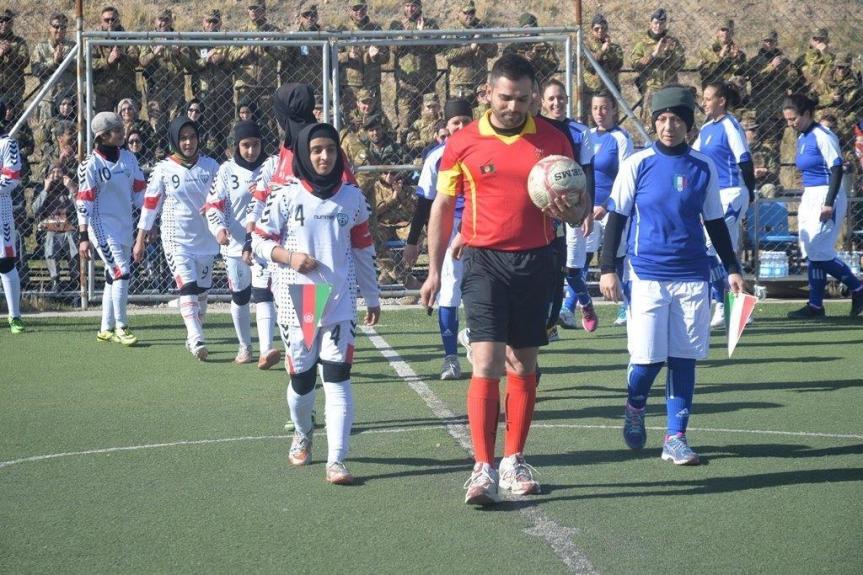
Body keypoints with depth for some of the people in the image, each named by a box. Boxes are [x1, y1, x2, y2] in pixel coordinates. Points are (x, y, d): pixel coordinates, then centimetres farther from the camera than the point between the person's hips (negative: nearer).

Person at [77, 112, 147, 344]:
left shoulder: (128, 158, 7)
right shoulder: (91, 165, -11)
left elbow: (139, 192, 12)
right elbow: (84, 203, -13)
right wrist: (83, 237, -16)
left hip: (125, 225, 7)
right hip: (103, 226, -7)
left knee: (113, 276, 12)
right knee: (122, 272, -14)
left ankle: (106, 329, 20)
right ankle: (120, 327, -6)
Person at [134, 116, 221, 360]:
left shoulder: (210, 165, 2)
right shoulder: (163, 170, -4)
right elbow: (150, 204, 0)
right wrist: (140, 240, 1)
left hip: (205, 237, 3)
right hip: (176, 238, -3)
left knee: (202, 290, 9)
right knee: (187, 287, -16)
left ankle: (192, 338, 24)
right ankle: (197, 340, -25)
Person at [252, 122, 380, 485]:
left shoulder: (352, 197, 7)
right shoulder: (286, 196, 0)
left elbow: (362, 249, 13)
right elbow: (260, 240, 3)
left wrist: (372, 298, 15)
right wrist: (289, 256, -15)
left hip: (340, 301, 1)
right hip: (297, 302, -1)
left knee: (338, 378, -9)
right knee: (301, 377, 8)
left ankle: (336, 461, -11)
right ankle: (303, 435, 39)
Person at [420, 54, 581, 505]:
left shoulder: (553, 141, 2)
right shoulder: (463, 142, -1)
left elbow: (574, 208, 9)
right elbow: (442, 207, 7)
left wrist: (566, 212, -16)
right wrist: (434, 271, 6)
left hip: (536, 261, 2)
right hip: (485, 261, -2)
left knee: (523, 366, 10)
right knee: (486, 363, -12)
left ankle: (514, 461, 21)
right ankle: (482, 469, -13)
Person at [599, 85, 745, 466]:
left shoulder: (703, 168, 6)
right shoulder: (637, 164, 0)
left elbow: (715, 223, 15)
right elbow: (616, 218, 3)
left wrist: (732, 269, 13)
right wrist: (607, 269, -2)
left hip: (692, 277, 2)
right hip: (647, 276, -2)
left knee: (684, 358, 2)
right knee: (648, 357, -5)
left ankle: (676, 438, 8)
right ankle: (635, 407, 26)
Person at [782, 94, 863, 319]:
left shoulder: (822, 136, -14)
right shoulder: (802, 138, 12)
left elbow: (837, 169, -18)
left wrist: (829, 203, -23)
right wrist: (804, 203, 19)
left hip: (826, 196, -9)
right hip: (809, 196, 9)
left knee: (817, 251, -11)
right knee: (811, 252, 6)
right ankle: (815, 305, 9)